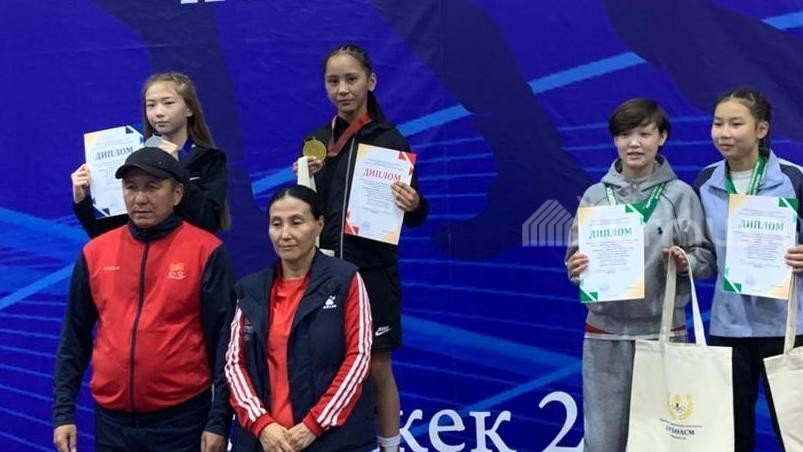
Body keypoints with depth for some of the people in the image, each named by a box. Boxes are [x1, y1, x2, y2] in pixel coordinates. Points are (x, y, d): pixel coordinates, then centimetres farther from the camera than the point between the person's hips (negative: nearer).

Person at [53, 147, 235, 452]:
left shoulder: (205, 251, -6)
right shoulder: (95, 253, 4)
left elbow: (223, 338, -6)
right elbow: (74, 338, 9)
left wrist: (219, 419, -9)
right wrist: (63, 411, 5)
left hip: (182, 418, -3)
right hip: (112, 419, 4)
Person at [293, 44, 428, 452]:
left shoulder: (391, 140, -4)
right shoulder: (316, 141, 7)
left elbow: (414, 215, -2)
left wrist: (414, 205, -24)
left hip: (373, 272, -3)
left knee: (377, 367, 6)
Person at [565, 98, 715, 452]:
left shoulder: (681, 194, 1)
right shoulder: (595, 195, 4)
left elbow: (705, 257, 2)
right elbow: (575, 257, 7)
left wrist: (685, 262, -18)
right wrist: (576, 267, -14)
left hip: (663, 332, -1)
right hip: (605, 333, 1)